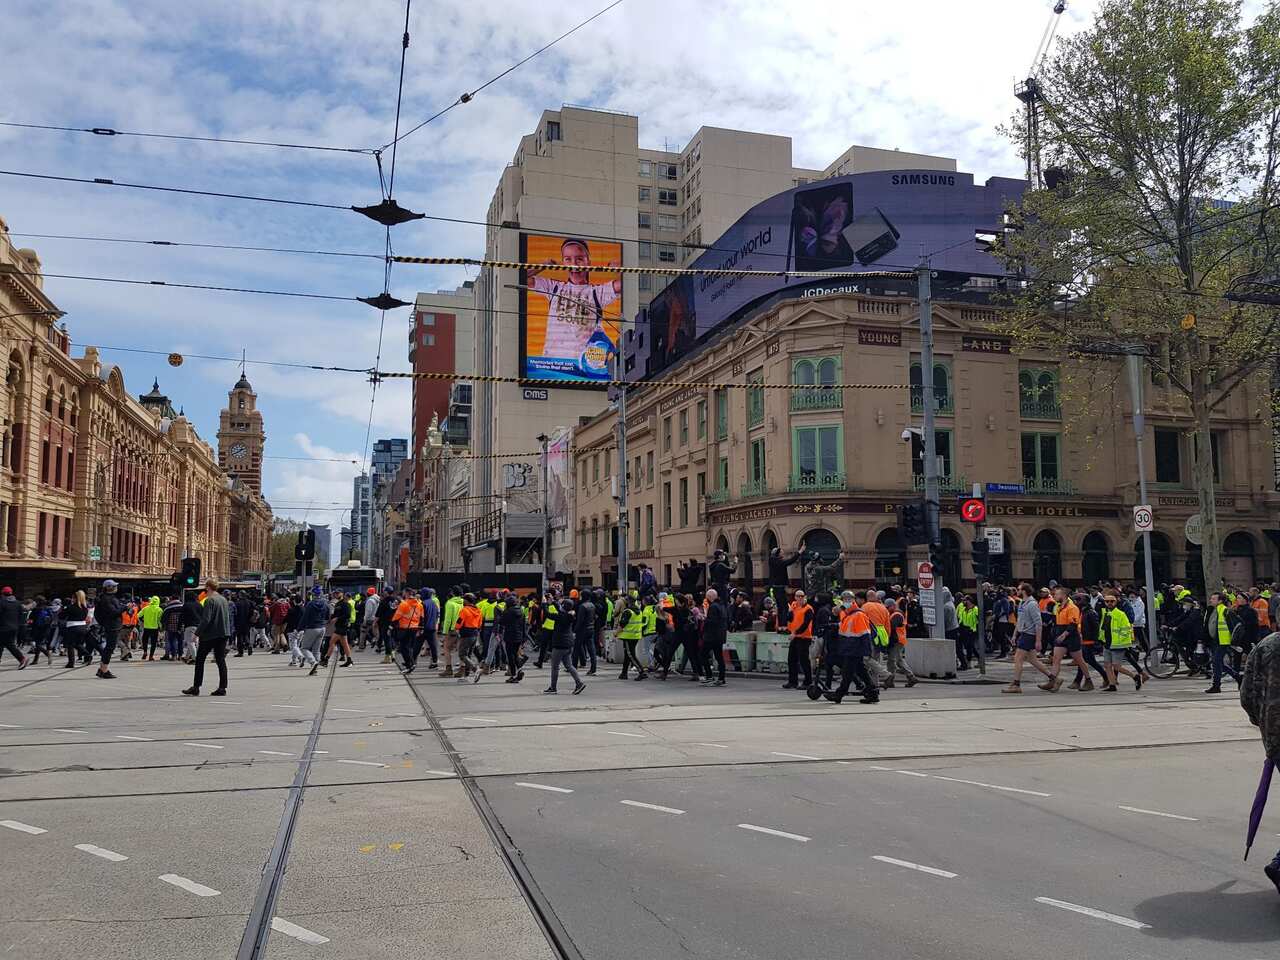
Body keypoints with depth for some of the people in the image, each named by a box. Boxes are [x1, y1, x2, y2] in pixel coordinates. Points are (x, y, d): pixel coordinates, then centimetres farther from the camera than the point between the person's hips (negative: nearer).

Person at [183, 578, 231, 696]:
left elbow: (206, 619, -19)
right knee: (221, 660, 6)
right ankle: (222, 688, 2)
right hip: (223, 633, 7)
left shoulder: (210, 600, -12)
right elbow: (228, 617, 18)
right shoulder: (224, 599, 12)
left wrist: (197, 632, -12)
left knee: (200, 660, 4)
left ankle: (196, 687, 5)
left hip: (210, 635, -7)